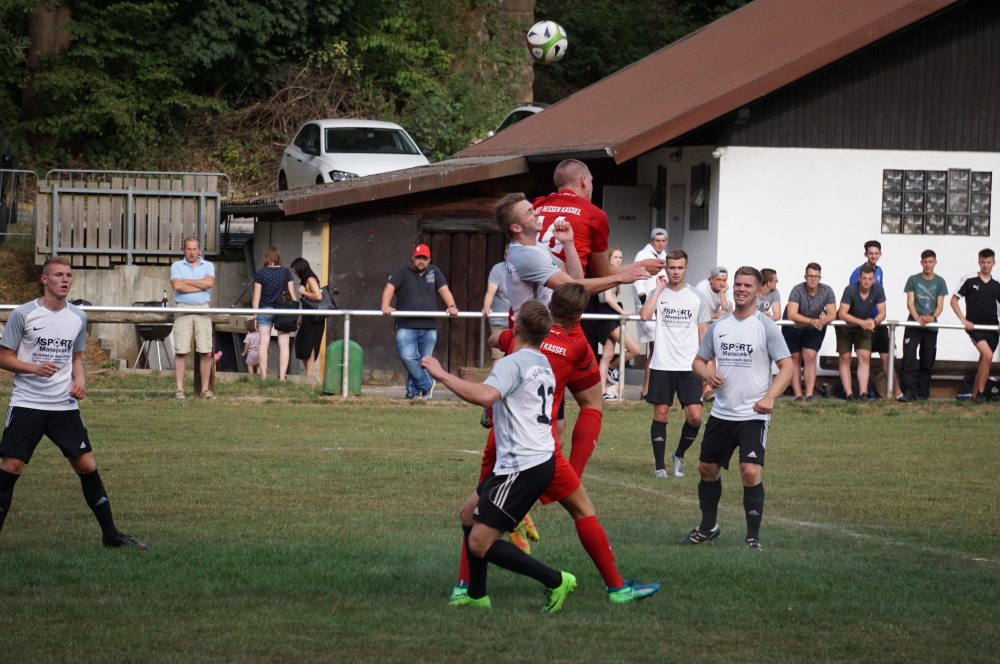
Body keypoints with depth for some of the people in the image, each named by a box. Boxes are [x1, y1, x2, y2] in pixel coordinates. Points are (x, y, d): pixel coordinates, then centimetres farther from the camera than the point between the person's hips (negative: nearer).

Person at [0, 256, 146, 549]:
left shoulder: (78, 318, 7)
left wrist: (79, 379, 0)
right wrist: (36, 367, -19)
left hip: (65, 405, 3)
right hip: (27, 402, -3)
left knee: (87, 466, 1)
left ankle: (111, 534, 9)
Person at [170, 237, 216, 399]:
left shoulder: (208, 266, 12)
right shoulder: (177, 266, 8)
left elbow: (210, 282, -8)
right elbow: (177, 285, -9)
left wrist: (187, 281, -5)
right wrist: (201, 285, -6)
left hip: (203, 310, 1)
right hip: (183, 309, -1)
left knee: (206, 352, -2)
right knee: (180, 352, -5)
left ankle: (205, 389, 4)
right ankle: (179, 389, -3)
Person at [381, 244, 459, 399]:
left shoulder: (434, 272, 13)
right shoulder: (402, 271, 3)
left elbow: (444, 290, 3)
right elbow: (390, 287, -8)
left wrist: (452, 306, -15)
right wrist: (385, 306, -25)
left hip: (429, 327, 3)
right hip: (406, 326, -3)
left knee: (423, 362, 3)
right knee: (408, 358, -17)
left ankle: (413, 392, 11)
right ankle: (426, 384, -1)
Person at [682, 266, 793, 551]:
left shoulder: (766, 326, -6)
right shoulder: (718, 326, 8)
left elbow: (787, 366, -9)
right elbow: (699, 360, 16)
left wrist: (769, 397, -23)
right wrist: (707, 374, -8)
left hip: (753, 416, -6)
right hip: (721, 413, 6)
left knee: (750, 471, -17)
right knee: (707, 468, 14)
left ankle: (753, 536, -7)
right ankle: (708, 527, 33)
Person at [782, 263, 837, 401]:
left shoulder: (827, 291, -18)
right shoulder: (797, 290, -27)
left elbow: (832, 314, -17)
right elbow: (791, 315, -35)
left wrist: (824, 320, -42)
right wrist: (811, 321, -47)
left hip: (814, 330, 1)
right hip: (793, 328, -1)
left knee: (810, 357, -13)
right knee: (795, 359, 4)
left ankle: (810, 395, -15)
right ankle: (798, 395, 8)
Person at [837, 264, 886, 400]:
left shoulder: (878, 290, -19)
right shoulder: (850, 290, -29)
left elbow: (882, 313, -16)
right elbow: (842, 314, -34)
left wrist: (873, 321, -39)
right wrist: (862, 322, -45)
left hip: (864, 325, 3)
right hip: (845, 326, -3)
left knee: (865, 357, -10)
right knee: (845, 358, -5)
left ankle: (863, 393, -14)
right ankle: (848, 393, -6)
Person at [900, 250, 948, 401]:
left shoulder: (940, 282, 6)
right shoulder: (913, 280, 3)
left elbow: (940, 305, 2)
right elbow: (910, 302, -3)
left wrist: (933, 317, -19)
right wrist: (917, 317, -22)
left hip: (931, 327, 2)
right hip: (913, 325, -2)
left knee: (927, 362, 7)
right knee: (908, 359, -13)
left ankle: (923, 393, 15)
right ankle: (908, 392, -14)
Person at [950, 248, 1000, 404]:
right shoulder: (969, 280, -2)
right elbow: (954, 300, 1)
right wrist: (964, 320, -9)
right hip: (975, 327, -4)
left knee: (984, 361, 8)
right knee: (987, 355, -22)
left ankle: (975, 395, 19)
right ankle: (980, 392, -13)